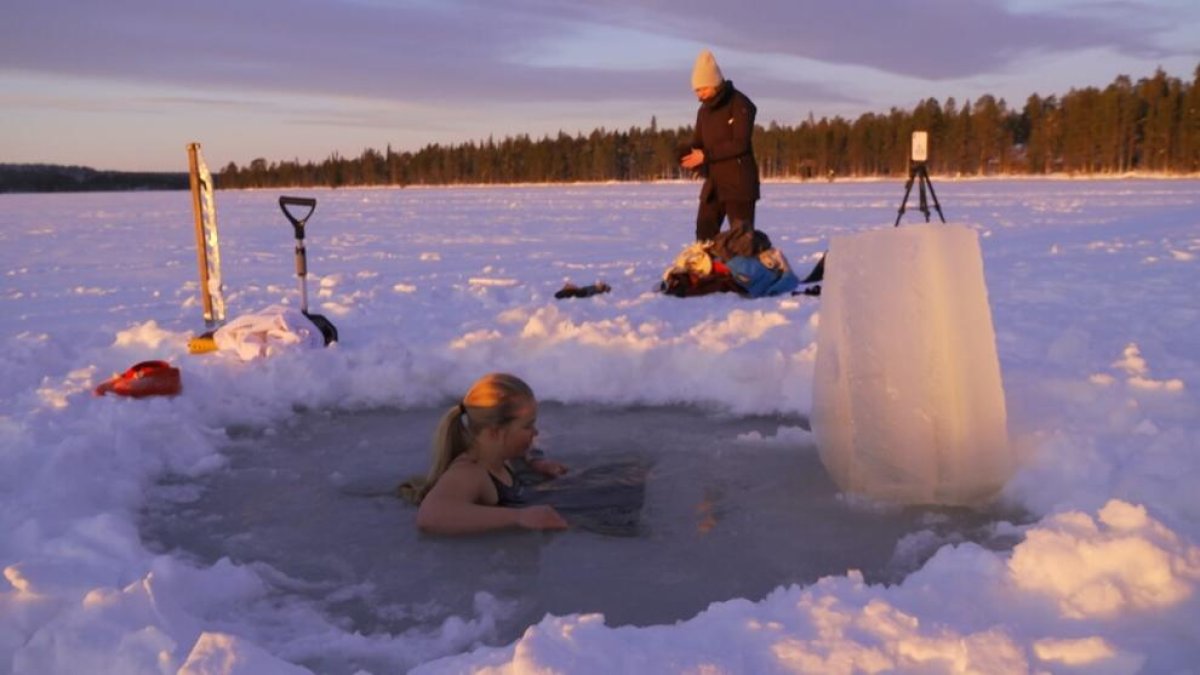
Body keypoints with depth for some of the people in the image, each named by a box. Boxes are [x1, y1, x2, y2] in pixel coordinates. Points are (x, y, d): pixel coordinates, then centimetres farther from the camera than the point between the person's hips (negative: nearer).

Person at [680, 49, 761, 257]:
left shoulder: (740, 104, -10)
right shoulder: (704, 110, 13)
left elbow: (740, 143, -18)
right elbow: (698, 144, 16)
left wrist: (706, 155, -20)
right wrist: (689, 157, -7)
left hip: (739, 181, -7)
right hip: (713, 182, 8)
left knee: (740, 238, -7)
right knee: (704, 233, 9)